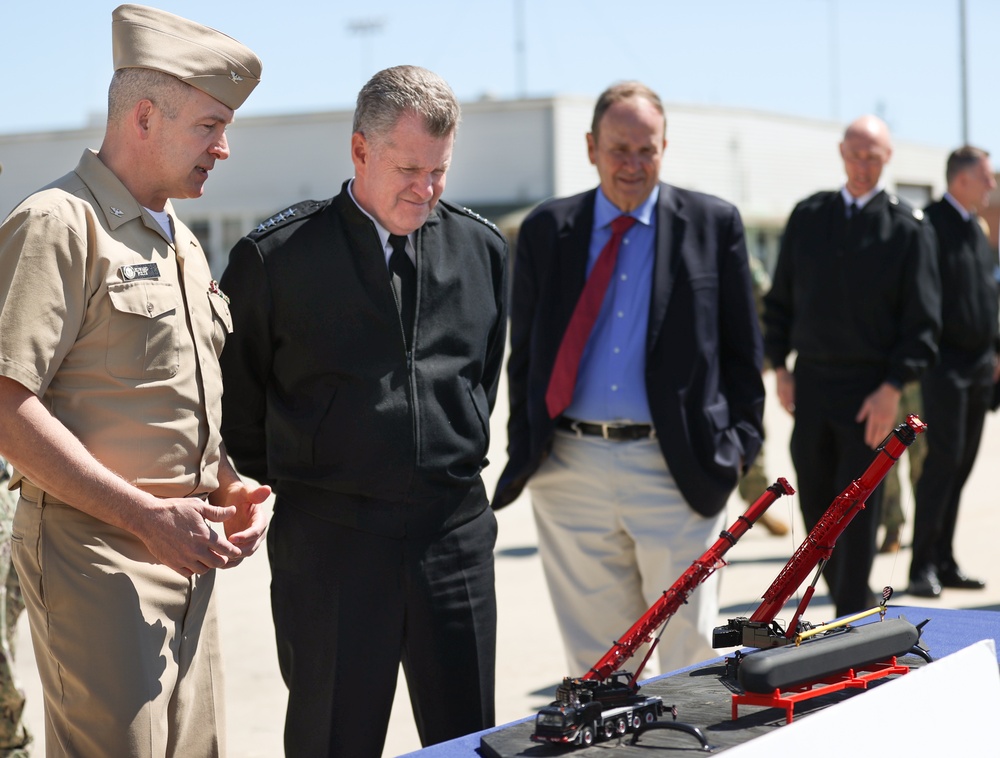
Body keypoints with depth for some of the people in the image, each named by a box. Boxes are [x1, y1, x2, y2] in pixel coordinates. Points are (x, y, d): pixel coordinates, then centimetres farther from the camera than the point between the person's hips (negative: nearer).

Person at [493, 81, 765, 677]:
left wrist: (740, 442, -3)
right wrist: (524, 450, 5)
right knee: (594, 663, 9)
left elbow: (742, 349, 6)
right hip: (570, 470, 2)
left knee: (691, 654, 2)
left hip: (679, 469, -2)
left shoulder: (714, 224, 4)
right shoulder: (545, 230, 8)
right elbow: (524, 354, 12)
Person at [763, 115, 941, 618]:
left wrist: (893, 388, -12)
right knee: (815, 504, 9)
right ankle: (846, 600, 24)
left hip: (870, 390, -4)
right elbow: (780, 299, 14)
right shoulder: (807, 217, 9)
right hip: (810, 383, 4)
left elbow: (923, 320, -4)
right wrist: (780, 367, 6)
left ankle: (853, 619, 8)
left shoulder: (907, 227, -2)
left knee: (857, 508, -1)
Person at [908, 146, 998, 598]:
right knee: (944, 457, -12)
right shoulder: (930, 225, -9)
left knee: (962, 463, 9)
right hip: (946, 361, -8)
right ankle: (923, 565, -6)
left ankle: (944, 561, 15)